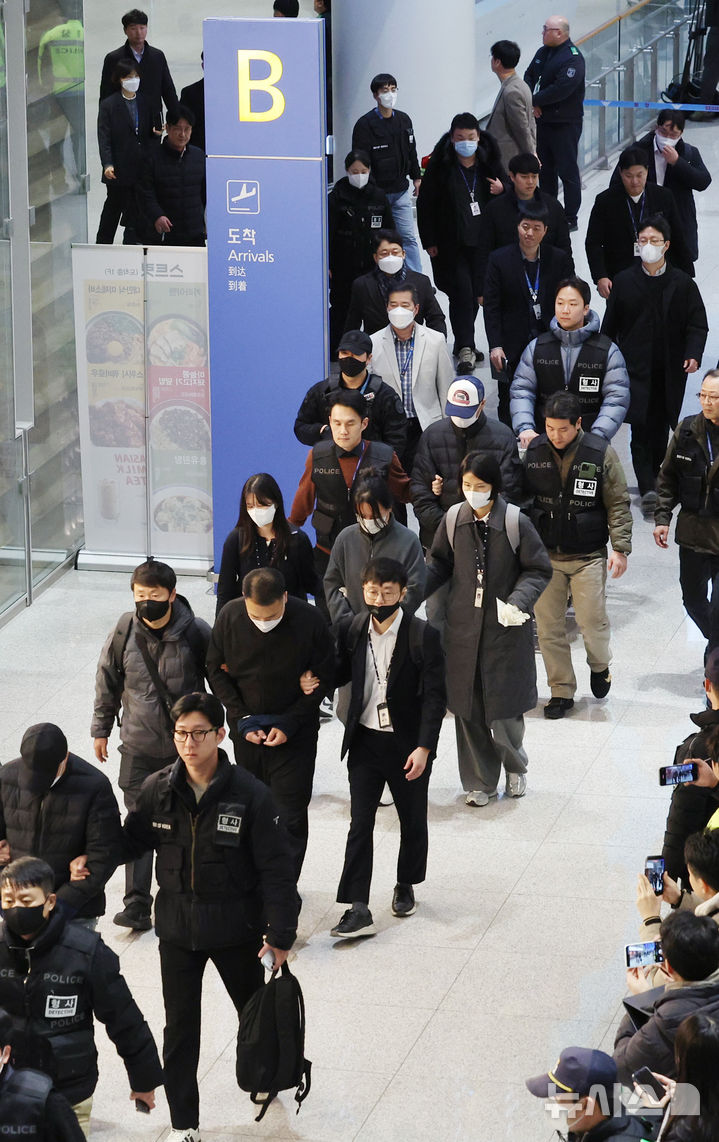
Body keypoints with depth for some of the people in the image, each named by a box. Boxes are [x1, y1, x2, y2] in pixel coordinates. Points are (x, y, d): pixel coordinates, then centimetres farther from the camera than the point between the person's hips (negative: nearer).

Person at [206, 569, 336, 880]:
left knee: (290, 816, -2)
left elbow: (325, 679, -7)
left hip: (295, 735, -2)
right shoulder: (229, 617, -11)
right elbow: (216, 671, 2)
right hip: (246, 730, 2)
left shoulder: (310, 621, -17)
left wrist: (289, 724, -13)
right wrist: (242, 718, -8)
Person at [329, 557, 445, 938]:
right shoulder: (351, 628, -3)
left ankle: (406, 886, 37)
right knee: (359, 824, -4)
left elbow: (435, 696, -13)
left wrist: (423, 747, -19)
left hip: (408, 745, -2)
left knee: (412, 822, 15)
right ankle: (358, 909, -6)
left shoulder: (422, 636, -14)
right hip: (365, 742, 2)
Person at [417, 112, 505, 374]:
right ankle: (465, 349, -12)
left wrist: (503, 190, -9)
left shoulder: (489, 163, 5)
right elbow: (425, 204, -2)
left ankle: (464, 343, 29)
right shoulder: (440, 166, -5)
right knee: (462, 292, -12)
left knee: (475, 294, 11)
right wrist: (429, 241, -6)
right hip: (451, 244, -4)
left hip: (482, 241, 4)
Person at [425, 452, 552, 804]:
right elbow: (440, 564, 12)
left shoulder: (515, 522, -10)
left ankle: (515, 765, 28)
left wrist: (518, 602, -21)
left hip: (506, 629, -3)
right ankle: (479, 781, 21)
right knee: (468, 708, 6)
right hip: (463, 628, 3)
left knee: (505, 708, -1)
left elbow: (538, 570, -4)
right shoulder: (454, 520, 0)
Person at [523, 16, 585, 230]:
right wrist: (533, 103, -6)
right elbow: (529, 76, 12)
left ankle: (570, 218, 5)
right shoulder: (543, 52, 9)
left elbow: (561, 89, -26)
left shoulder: (573, 58, -18)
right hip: (543, 120, 9)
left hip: (565, 124, -9)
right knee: (545, 169, 17)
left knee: (567, 171, -2)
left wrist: (535, 100, -16)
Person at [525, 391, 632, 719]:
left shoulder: (601, 453, -9)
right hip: (544, 555, 3)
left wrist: (620, 548, -9)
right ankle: (561, 691, 17)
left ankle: (599, 666, 31)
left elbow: (618, 504, -4)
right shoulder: (534, 452, -1)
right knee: (548, 627, 4)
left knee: (591, 621, -1)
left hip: (588, 556, -2)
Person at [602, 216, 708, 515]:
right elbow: (610, 325, 9)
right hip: (635, 367, -1)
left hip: (670, 371, 1)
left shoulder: (683, 284, 1)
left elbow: (697, 325, 2)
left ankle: (652, 477, 29)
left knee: (660, 427, 10)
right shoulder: (624, 281, 3)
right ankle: (647, 488, -16)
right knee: (640, 426, -12)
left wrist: (693, 354, -14)